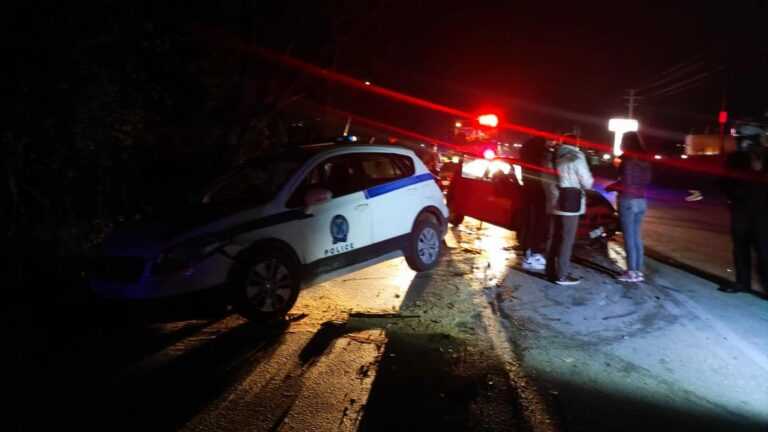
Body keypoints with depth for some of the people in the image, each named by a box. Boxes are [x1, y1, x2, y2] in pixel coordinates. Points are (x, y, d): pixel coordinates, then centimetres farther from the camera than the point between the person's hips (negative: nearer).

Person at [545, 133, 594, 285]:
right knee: (566, 239, -3)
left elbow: (547, 180, 14)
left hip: (553, 202, 7)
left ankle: (551, 270, 18)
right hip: (569, 204, -7)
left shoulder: (553, 157, 12)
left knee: (553, 237, 13)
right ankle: (562, 275, -2)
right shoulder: (576, 157, -8)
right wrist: (589, 178, 16)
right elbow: (587, 183, -4)